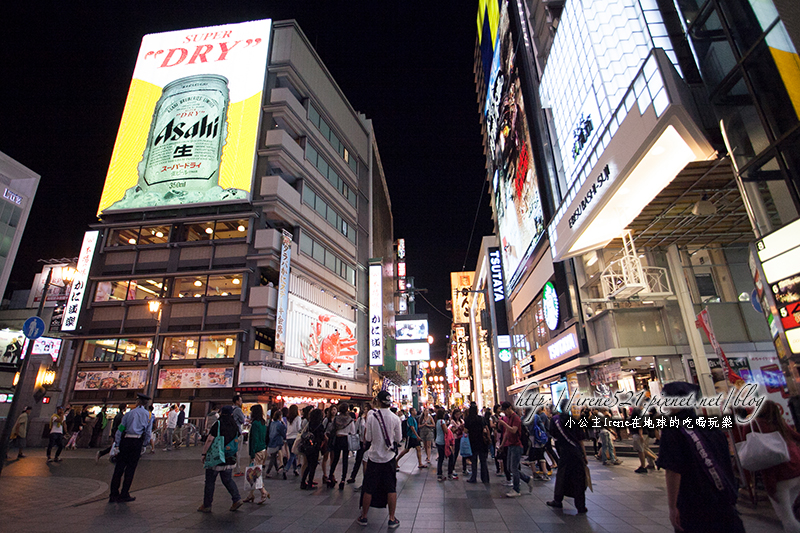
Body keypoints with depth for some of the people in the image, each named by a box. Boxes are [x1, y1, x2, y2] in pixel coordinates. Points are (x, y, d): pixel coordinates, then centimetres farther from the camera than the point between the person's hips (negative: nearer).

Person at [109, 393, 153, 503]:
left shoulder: (129, 413, 5)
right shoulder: (149, 415, 5)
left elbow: (120, 429, 2)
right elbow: (148, 433, 4)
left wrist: (117, 444, 7)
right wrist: (144, 445, 15)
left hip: (125, 441, 1)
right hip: (137, 442, -1)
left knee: (119, 468, 10)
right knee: (130, 469, 7)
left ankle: (113, 494, 15)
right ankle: (124, 495, 11)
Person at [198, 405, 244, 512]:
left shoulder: (218, 424, -12)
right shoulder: (235, 425, 4)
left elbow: (209, 440, -15)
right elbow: (237, 441, 14)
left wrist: (204, 453, -7)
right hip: (229, 459, 5)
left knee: (210, 482, 9)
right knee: (228, 480, 16)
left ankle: (206, 506, 17)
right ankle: (237, 499, 7)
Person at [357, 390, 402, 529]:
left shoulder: (371, 417, -12)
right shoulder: (395, 418, -9)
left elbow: (368, 438, -4)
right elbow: (398, 438, 0)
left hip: (374, 456, 0)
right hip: (389, 457, 0)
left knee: (368, 489, 12)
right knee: (391, 489, 10)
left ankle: (363, 517, 25)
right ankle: (392, 519, 16)